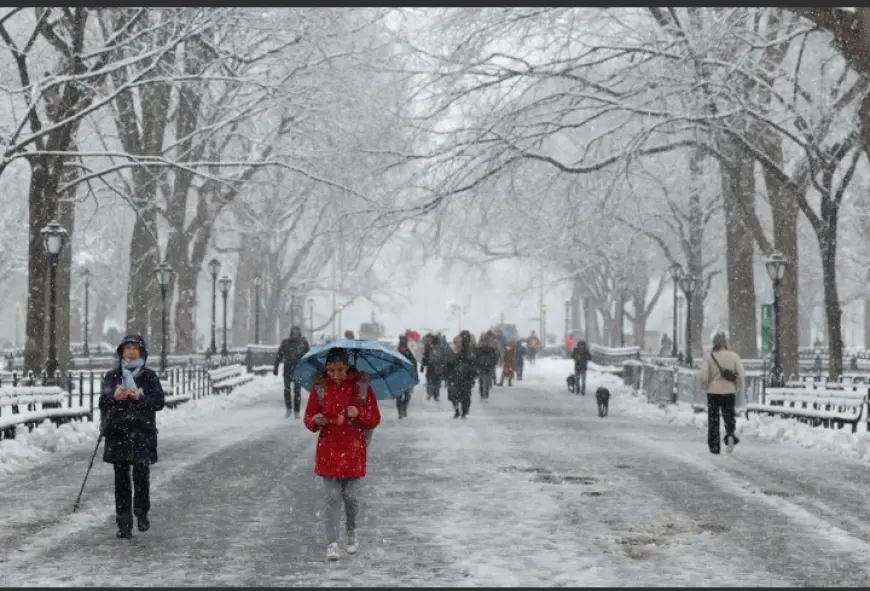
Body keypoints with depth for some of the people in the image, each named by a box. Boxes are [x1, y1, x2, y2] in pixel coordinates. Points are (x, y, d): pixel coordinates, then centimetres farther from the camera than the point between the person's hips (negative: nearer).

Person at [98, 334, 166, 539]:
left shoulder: (149, 376, 6)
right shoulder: (112, 376, 8)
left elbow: (159, 401, -1)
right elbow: (102, 402, 2)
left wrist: (140, 397, -17)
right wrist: (114, 397, -19)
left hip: (143, 433, -1)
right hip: (118, 432, 1)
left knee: (141, 474, -12)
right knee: (121, 478, 3)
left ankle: (142, 513, 11)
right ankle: (123, 524, 9)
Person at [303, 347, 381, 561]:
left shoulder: (362, 387, -3)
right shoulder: (320, 387, -1)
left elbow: (375, 419, 2)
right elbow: (308, 417, 6)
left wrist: (359, 413, -18)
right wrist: (315, 421, -18)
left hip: (353, 450, 0)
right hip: (329, 450, 0)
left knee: (351, 496, 4)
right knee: (332, 498, -2)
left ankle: (351, 533, 29)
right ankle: (332, 543, -1)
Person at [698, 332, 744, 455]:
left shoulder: (709, 357, -7)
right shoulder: (734, 356, -2)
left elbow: (703, 375, -14)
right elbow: (742, 375, -8)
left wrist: (704, 387, 4)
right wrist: (739, 387, 8)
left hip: (713, 392, -1)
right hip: (729, 391, 1)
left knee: (713, 420, 11)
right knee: (729, 417, 16)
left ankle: (714, 446, 10)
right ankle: (730, 435, -12)